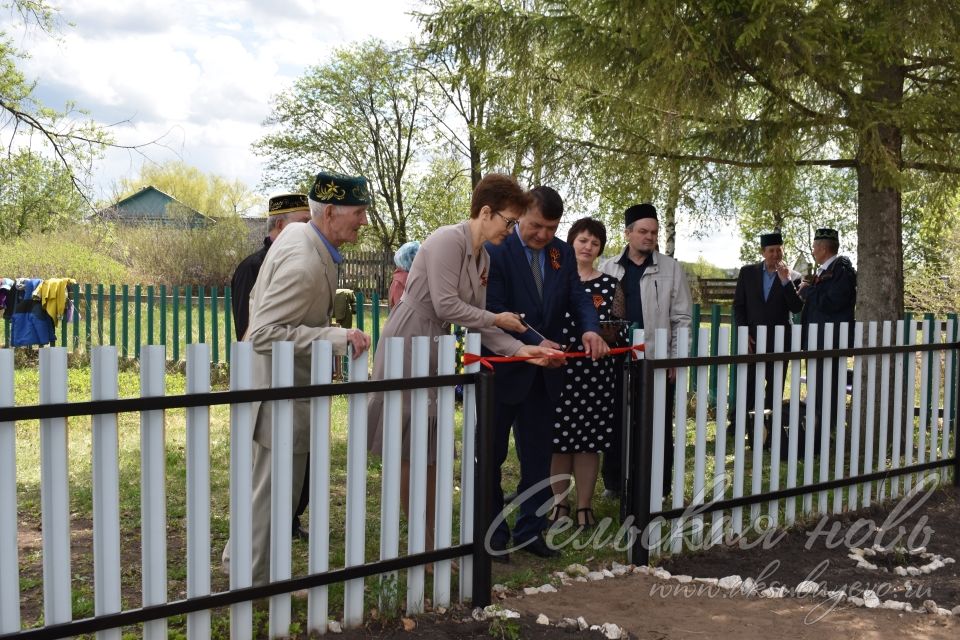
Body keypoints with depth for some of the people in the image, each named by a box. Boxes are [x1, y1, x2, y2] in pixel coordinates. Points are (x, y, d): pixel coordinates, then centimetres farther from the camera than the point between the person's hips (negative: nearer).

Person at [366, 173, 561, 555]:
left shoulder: (483, 256, 11)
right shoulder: (448, 241, -16)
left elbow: (475, 323, 9)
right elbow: (445, 306, -21)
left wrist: (520, 349, -1)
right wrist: (496, 319, -8)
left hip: (435, 350, 9)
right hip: (409, 343, -9)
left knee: (431, 451, 12)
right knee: (411, 450, -1)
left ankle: (431, 543, 20)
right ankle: (418, 546, 8)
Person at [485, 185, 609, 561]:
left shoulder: (562, 254, 5)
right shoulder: (495, 250, -14)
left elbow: (578, 299, 0)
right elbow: (495, 310, -19)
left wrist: (590, 330, -22)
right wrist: (536, 342, -25)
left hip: (543, 374, 6)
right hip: (503, 370, -6)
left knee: (538, 456, 13)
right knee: (491, 455, 7)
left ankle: (529, 531, 26)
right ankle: (492, 533, 20)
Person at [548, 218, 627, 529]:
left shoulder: (610, 284, 8)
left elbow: (622, 329, 7)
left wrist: (611, 335, -13)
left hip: (596, 373, 1)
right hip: (558, 370, 0)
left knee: (589, 439, 4)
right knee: (558, 437, 3)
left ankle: (584, 505, 14)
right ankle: (559, 502, 16)